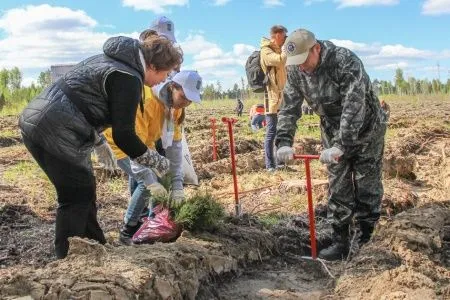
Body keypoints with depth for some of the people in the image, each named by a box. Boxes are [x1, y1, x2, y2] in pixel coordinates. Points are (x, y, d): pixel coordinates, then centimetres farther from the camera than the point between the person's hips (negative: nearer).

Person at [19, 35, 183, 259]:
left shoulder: (111, 59, 16)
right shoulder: (128, 79, -15)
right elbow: (123, 135, -16)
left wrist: (99, 143, 27)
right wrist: (156, 161, -2)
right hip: (53, 133, -10)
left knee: (84, 188, 19)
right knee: (77, 196, 1)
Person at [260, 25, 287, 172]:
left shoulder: (278, 50, 19)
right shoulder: (266, 50, -8)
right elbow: (279, 60, -26)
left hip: (281, 95, 9)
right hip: (271, 95, -9)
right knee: (271, 132, -7)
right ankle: (270, 165, -1)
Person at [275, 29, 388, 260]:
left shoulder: (346, 62, -30)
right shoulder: (296, 70, -11)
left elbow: (354, 108, -36)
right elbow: (289, 108, -10)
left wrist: (340, 146, -42)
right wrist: (284, 142, -24)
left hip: (366, 129, -5)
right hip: (333, 131, 5)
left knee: (367, 185, 2)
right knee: (337, 187, 4)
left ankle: (366, 239, 16)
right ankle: (340, 241, 10)